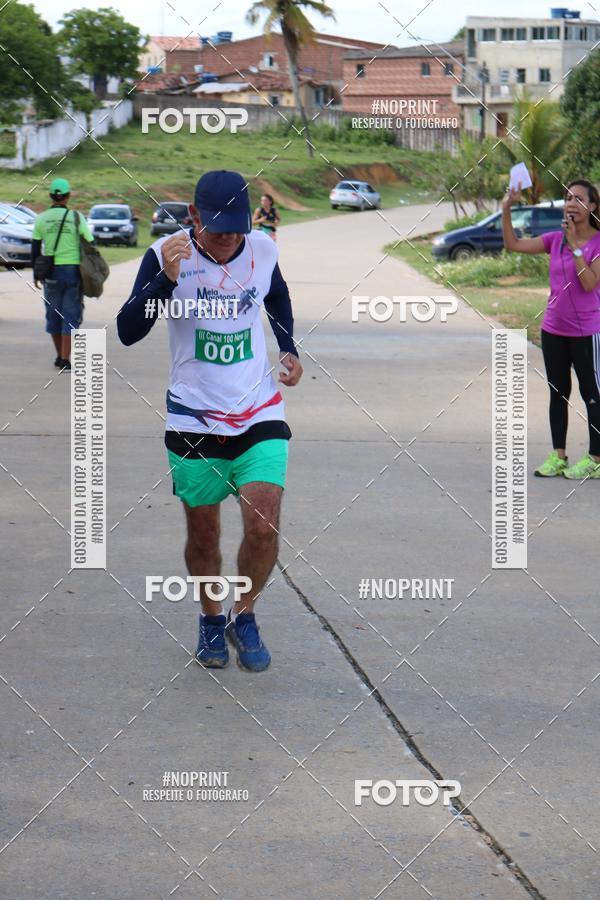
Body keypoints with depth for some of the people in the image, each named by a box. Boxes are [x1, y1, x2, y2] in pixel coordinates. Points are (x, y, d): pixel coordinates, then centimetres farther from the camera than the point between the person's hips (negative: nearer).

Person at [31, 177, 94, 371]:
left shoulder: (41, 219, 0)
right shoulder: (76, 218, -5)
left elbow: (35, 249, 1)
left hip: (52, 273, 2)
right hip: (73, 271, -2)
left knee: (54, 314, 16)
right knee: (71, 316, 2)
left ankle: (60, 356, 26)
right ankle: (65, 360, -6)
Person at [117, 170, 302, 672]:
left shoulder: (263, 250, -3)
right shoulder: (167, 255, -12)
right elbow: (127, 332, -20)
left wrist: (290, 351, 7)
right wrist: (167, 278, -32)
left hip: (259, 414, 1)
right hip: (194, 419, -1)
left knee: (263, 526, -12)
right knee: (203, 535, 10)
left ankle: (244, 617, 13)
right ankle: (211, 619, 35)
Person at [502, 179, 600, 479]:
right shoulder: (555, 239, 4)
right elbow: (513, 244, 2)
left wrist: (575, 245, -21)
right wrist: (506, 210, -9)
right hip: (553, 330, 6)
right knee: (558, 393, 12)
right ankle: (558, 456, 20)